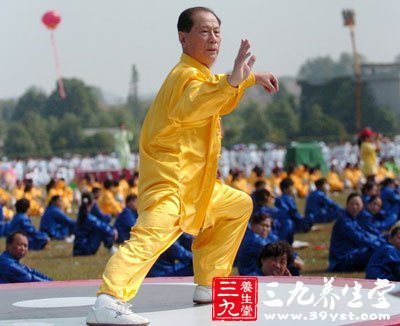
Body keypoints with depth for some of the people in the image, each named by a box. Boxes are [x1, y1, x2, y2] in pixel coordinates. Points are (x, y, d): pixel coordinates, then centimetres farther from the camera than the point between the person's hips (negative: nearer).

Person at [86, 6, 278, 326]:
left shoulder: (203, 75, 17)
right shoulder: (187, 75, -15)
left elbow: (220, 104, 41)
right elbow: (188, 108, -41)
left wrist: (250, 78, 35)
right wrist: (231, 82, -52)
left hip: (195, 184, 11)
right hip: (169, 181, -11)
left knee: (240, 205, 26)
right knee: (151, 236, -32)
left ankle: (208, 286, 27)